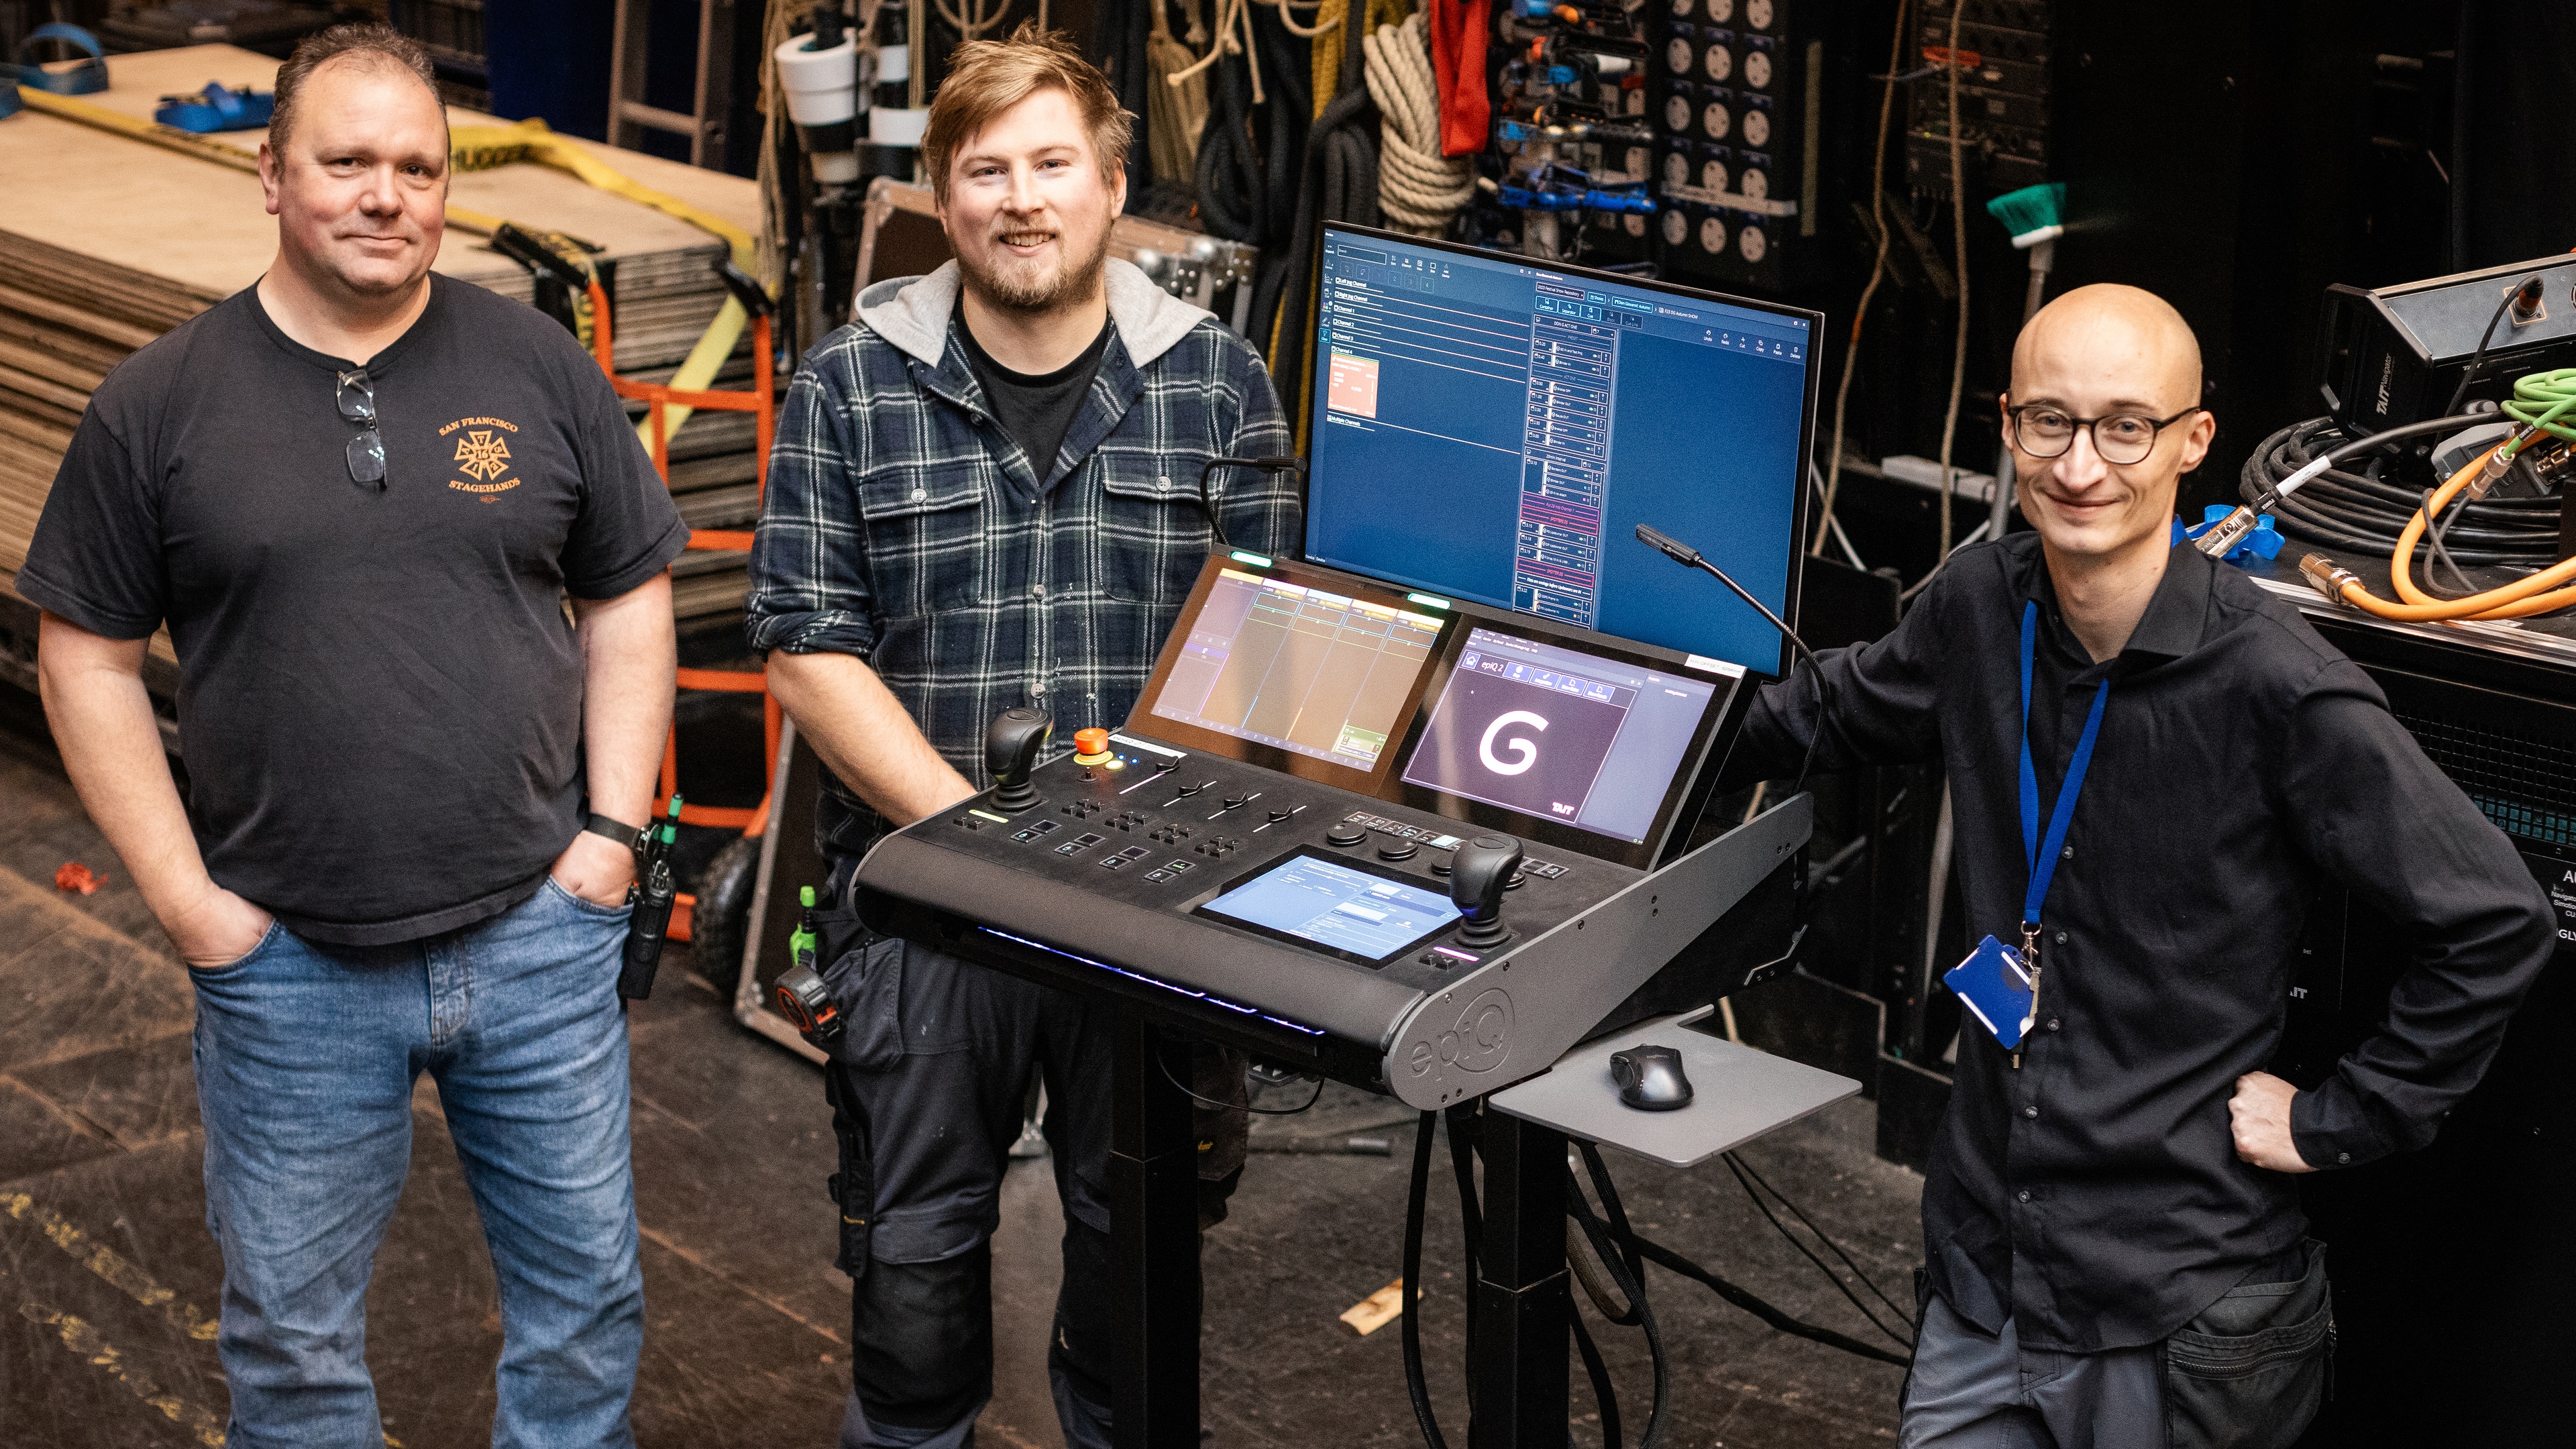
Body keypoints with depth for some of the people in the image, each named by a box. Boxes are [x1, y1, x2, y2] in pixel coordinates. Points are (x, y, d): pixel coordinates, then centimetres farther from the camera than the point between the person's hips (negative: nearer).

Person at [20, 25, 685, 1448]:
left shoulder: (537, 367, 2)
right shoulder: (160, 403, -3)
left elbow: (629, 597, 8)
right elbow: (86, 656, 0)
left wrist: (614, 830, -1)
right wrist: (185, 898, -5)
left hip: (540, 938, 1)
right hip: (291, 965, -1)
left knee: (585, 1299, 13)